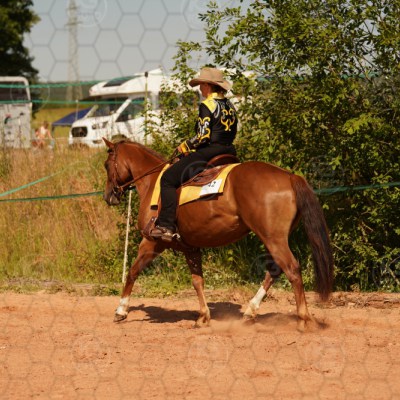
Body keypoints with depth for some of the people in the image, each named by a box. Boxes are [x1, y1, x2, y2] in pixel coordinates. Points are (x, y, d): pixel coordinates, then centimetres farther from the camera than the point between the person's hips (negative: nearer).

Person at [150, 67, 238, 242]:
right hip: (228, 153, 9)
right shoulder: (230, 106, 14)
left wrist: (185, 147, -3)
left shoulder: (207, 105, -12)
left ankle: (166, 226, -15)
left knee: (168, 178, -5)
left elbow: (203, 137, -19)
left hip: (208, 153, -9)